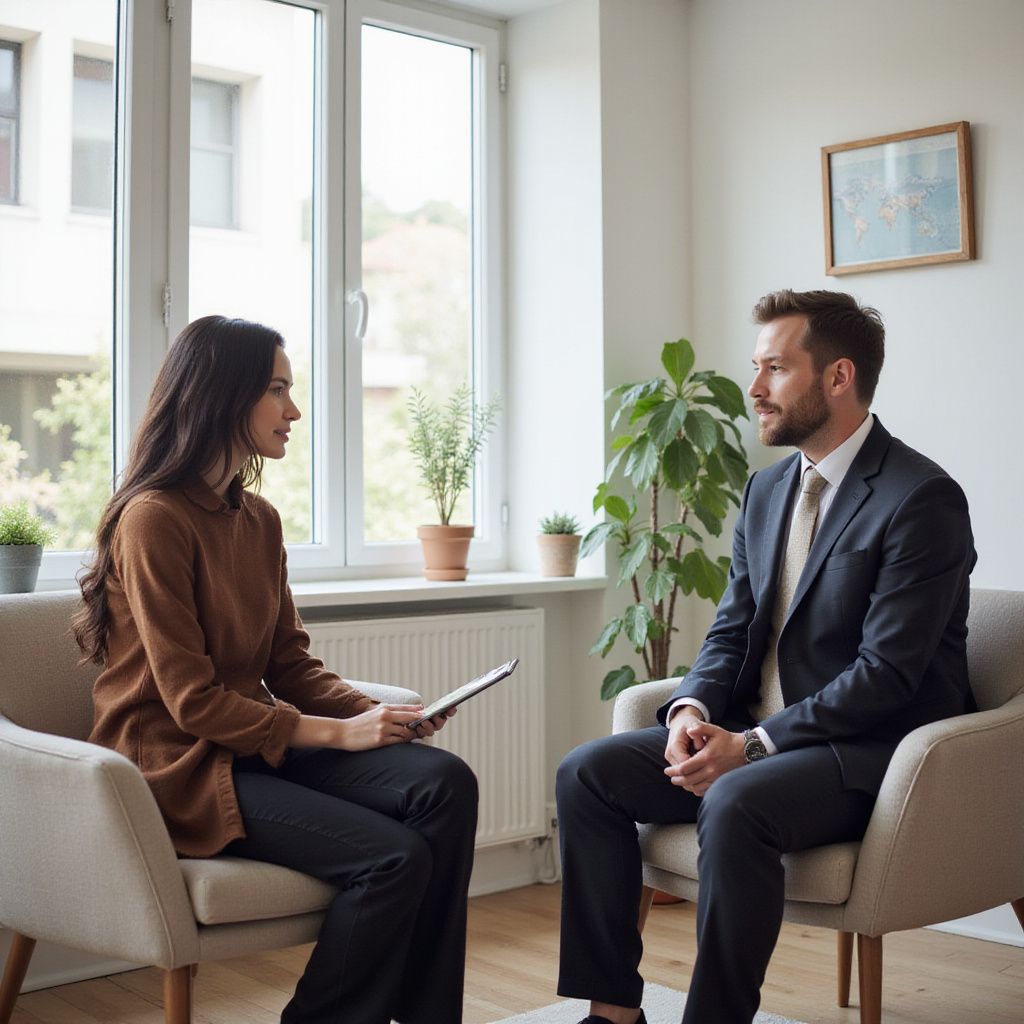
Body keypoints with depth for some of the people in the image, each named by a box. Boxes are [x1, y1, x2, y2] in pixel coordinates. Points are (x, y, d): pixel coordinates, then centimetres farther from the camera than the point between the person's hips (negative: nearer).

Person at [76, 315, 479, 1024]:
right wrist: (336, 733, -18)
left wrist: (372, 713, -8)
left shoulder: (259, 519, 11)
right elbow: (190, 700, -16)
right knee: (395, 855, -24)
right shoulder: (153, 519, -13)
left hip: (256, 743, 7)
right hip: (180, 767, -7)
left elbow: (291, 664, 11)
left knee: (445, 784, -17)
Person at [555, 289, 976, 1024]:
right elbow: (732, 630, 13)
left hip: (868, 749, -8)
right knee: (587, 773, -8)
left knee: (734, 805, -36)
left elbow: (887, 673, -19)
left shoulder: (921, 498, -13)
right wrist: (692, 709, -8)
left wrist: (752, 744, -22)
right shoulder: (767, 491, 12)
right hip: (755, 736, 8)